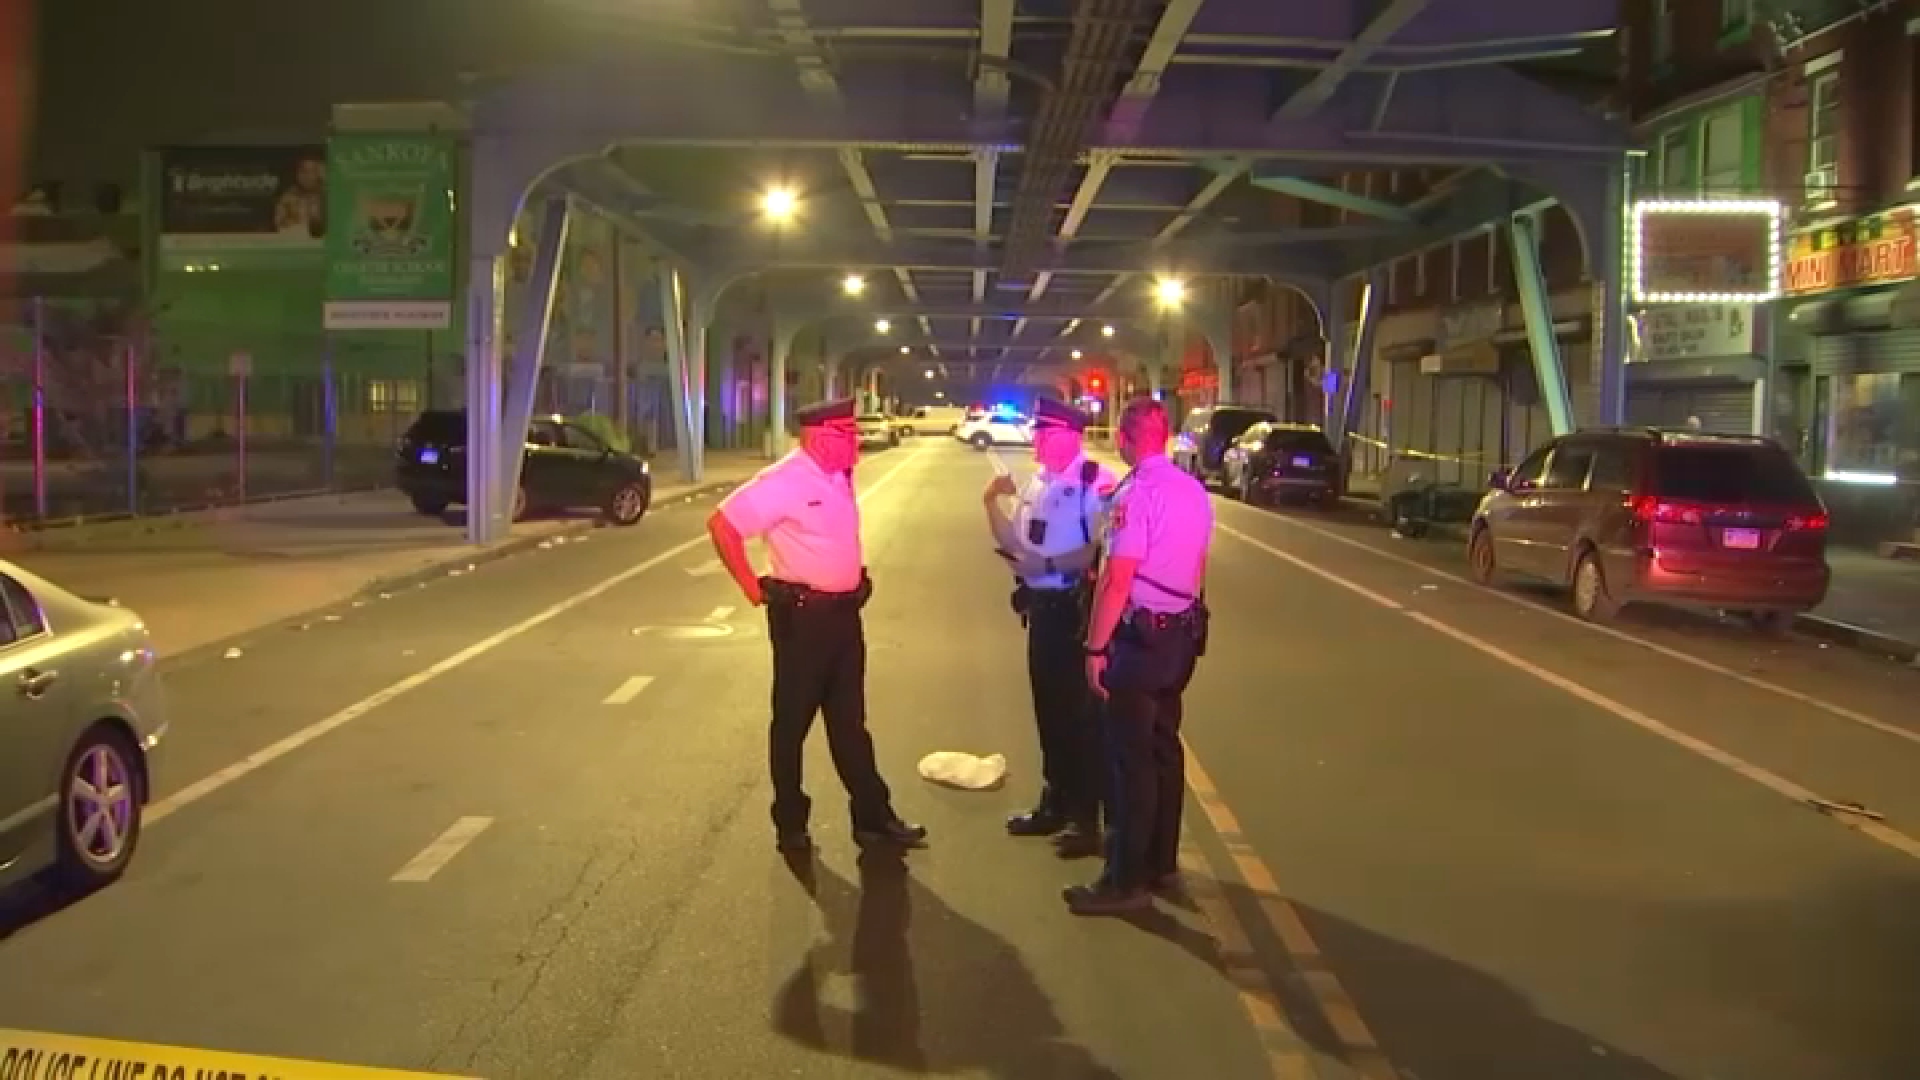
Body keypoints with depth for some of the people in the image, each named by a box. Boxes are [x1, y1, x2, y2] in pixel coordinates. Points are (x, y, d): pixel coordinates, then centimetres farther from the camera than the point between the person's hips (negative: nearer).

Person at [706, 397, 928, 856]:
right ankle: (790, 824, 20)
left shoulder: (839, 477, 6)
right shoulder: (783, 482, -19)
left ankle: (873, 818, 23)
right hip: (803, 615, -8)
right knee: (793, 721, 7)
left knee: (849, 720, 14)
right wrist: (753, 588, -16)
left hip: (844, 612, 8)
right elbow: (722, 525, -21)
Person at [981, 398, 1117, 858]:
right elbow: (1016, 543, 16)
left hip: (1078, 607, -8)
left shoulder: (1097, 481, -14)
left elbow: (1102, 550, -21)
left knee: (1081, 711, 1)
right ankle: (1055, 803, 31)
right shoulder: (1036, 485, 13)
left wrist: (1047, 563, -19)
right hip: (1042, 607, 8)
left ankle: (1086, 817, 13)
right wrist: (993, 504, 3)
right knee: (1049, 707, 17)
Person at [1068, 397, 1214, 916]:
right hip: (1181, 632, 8)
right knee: (1163, 747, 17)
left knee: (1131, 756, -1)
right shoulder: (1194, 491, 6)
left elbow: (1116, 580, -22)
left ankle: (1127, 881, 5)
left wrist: (1095, 646, -17)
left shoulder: (1136, 493, -19)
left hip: (1139, 635, -8)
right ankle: (1162, 863, 27)